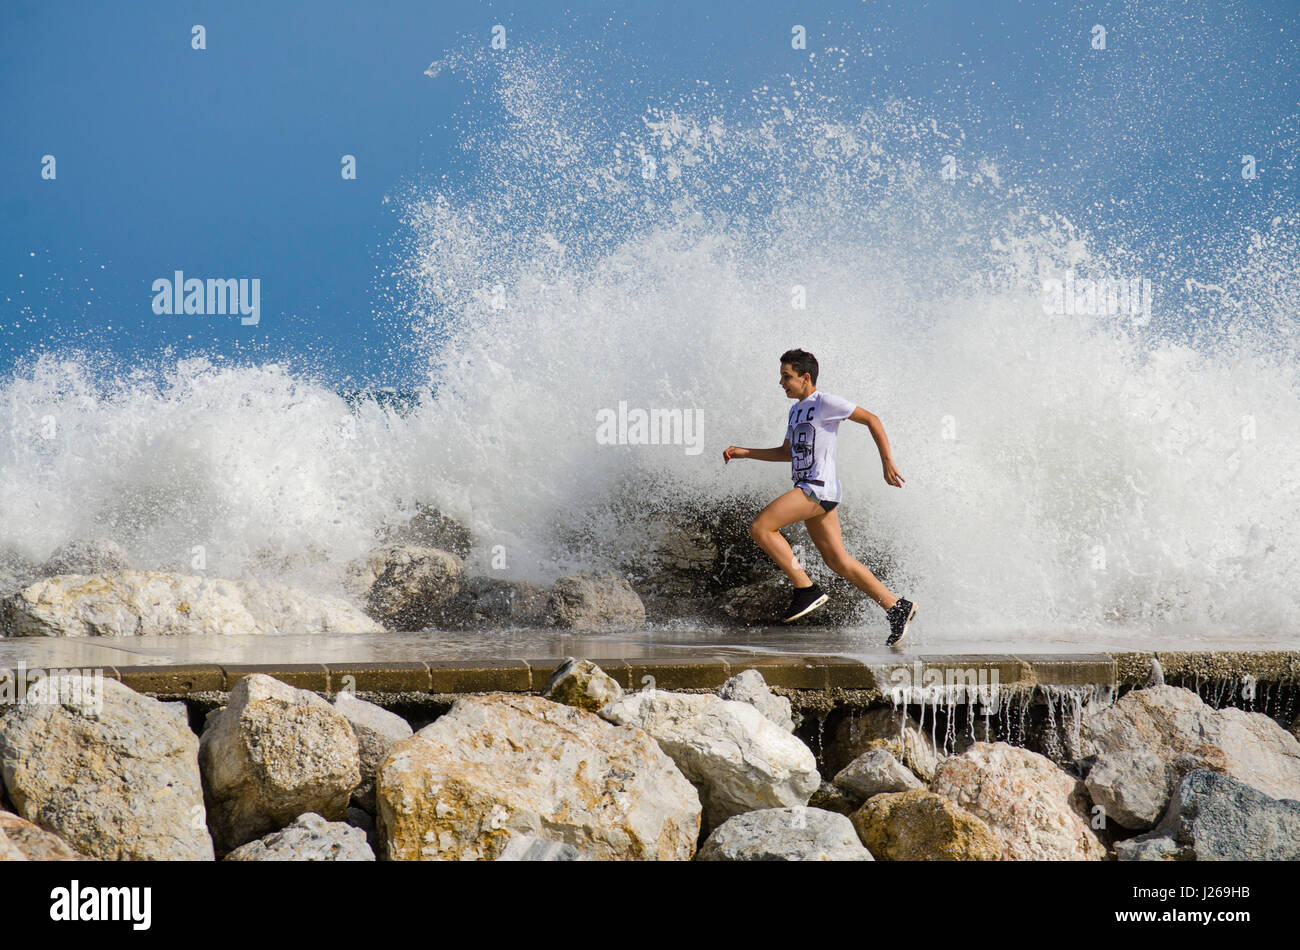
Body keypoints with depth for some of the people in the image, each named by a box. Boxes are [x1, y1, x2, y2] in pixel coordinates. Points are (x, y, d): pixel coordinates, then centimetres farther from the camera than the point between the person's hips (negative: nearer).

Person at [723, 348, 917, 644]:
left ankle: (806, 589, -13)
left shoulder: (825, 403, -6)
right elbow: (787, 452, 29)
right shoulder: (797, 410, 20)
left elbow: (871, 419, -6)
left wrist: (887, 462, -9)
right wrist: (743, 452, 21)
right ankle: (897, 607, 10)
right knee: (838, 561, 7)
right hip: (808, 489, 10)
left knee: (760, 528, -16)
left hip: (819, 486, -10)